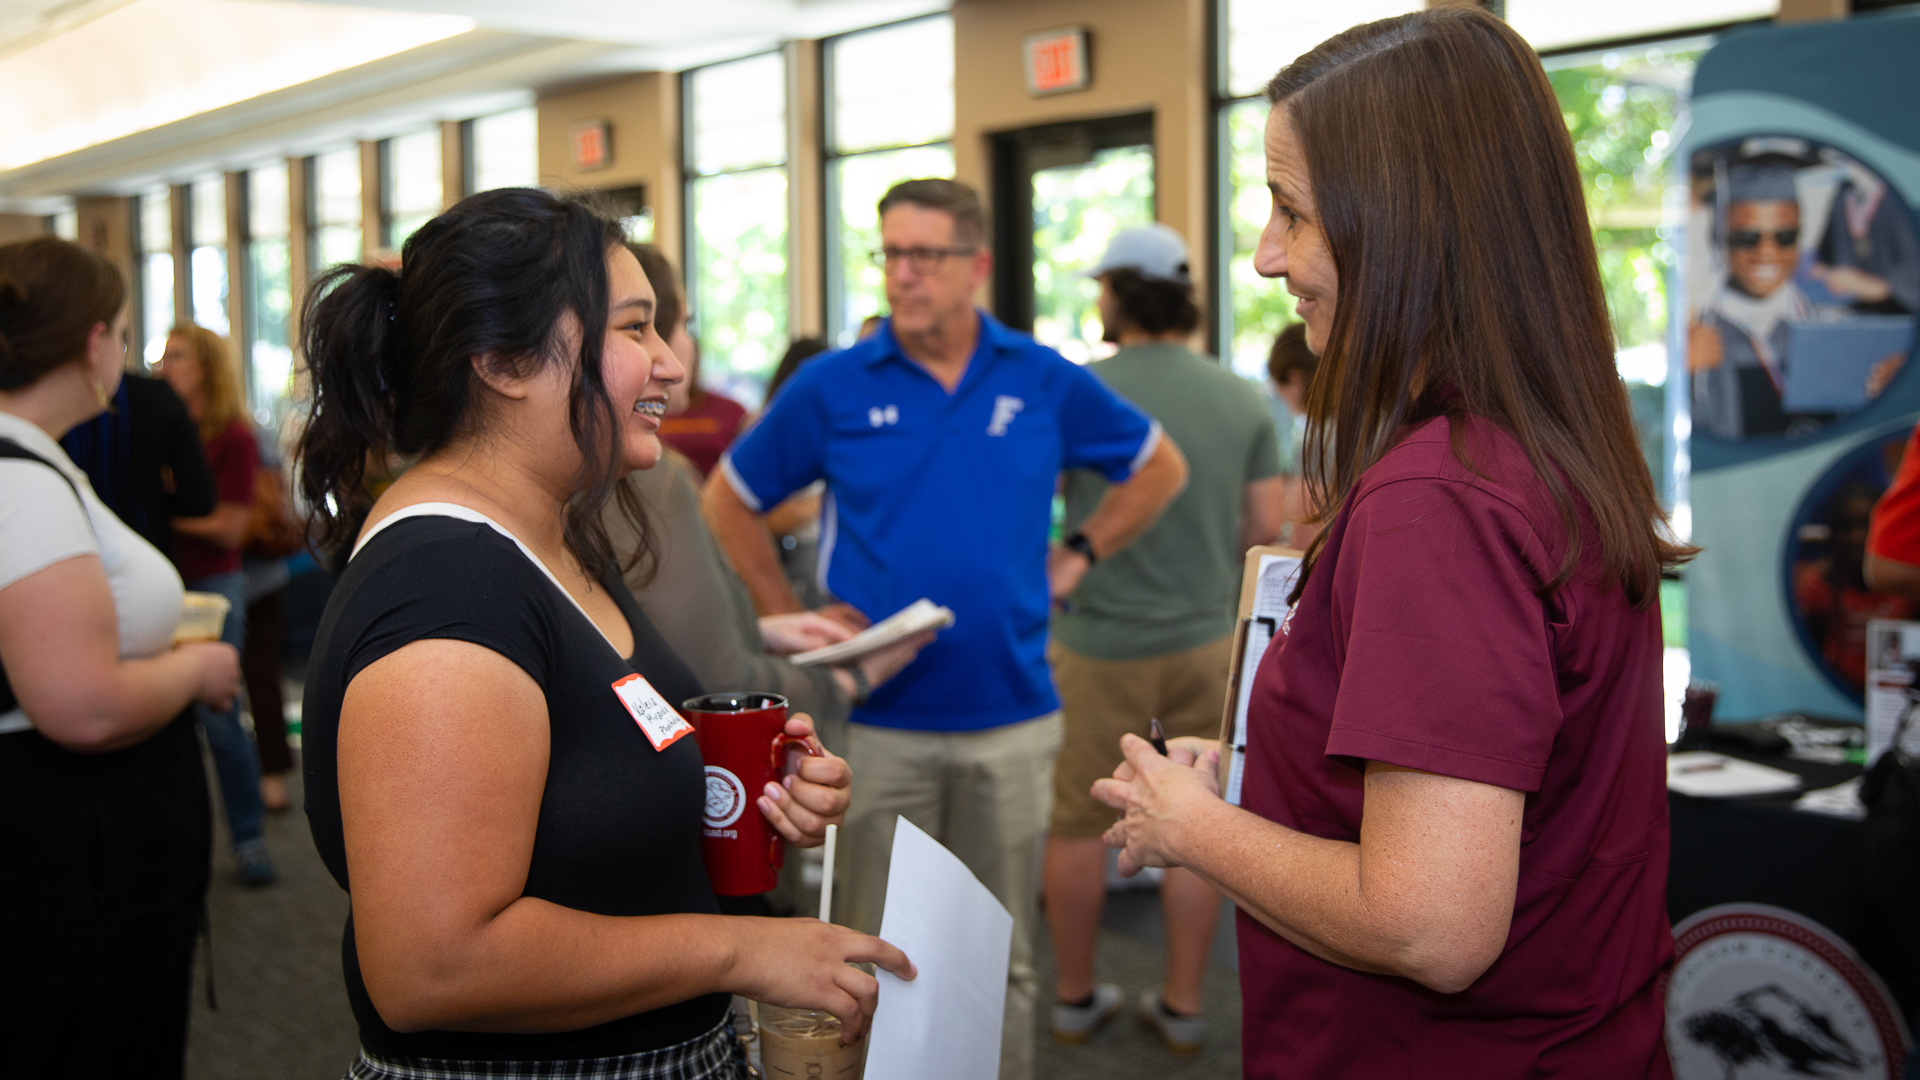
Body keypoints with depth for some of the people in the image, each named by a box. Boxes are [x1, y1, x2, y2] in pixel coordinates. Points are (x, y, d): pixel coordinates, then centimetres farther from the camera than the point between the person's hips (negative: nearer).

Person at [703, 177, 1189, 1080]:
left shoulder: (1045, 382, 2)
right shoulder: (833, 387, -2)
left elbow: (1158, 469, 16)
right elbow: (728, 502, 8)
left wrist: (1075, 558, 5)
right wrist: (791, 621, -1)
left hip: (1011, 716, 1)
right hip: (880, 720, -1)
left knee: (1001, 955, 12)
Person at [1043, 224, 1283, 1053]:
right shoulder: (1243, 400, -1)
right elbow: (1265, 527, 2)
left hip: (1099, 640, -3)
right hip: (1204, 637, 3)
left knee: (1079, 824, 11)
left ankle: (1075, 997, 22)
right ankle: (1182, 1006, 20)